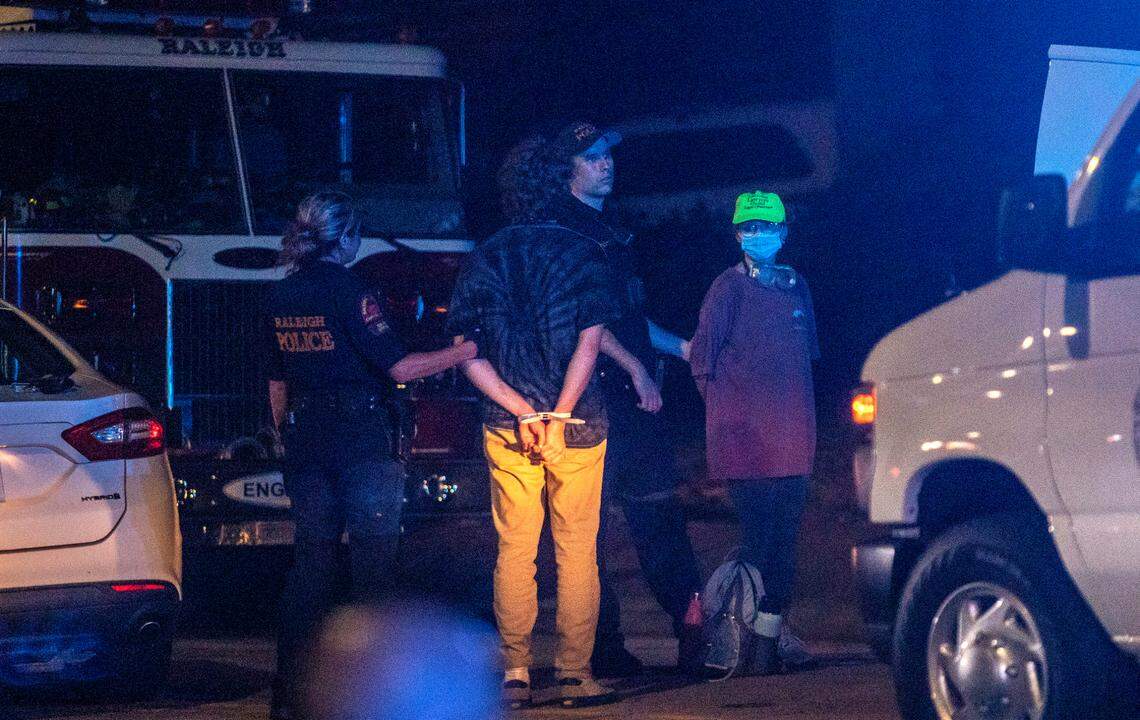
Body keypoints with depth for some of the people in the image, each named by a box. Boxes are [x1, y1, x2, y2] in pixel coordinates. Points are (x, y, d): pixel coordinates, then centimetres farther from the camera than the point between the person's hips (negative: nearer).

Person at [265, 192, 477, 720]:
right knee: (372, 563, 0)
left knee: (309, 563, 9)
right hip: (363, 440, -6)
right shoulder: (347, 290, -12)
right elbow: (398, 366, -14)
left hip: (306, 442, 6)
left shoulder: (280, 297, 8)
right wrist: (462, 352, -3)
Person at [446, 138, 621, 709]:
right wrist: (557, 418, -11)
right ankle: (574, 675, 4)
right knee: (577, 550, 4)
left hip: (508, 426, 2)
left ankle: (514, 674, 4)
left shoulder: (483, 259, 4)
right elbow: (589, 342, -11)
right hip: (576, 422, -2)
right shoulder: (581, 254, -3)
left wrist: (523, 412, -6)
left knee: (514, 550, 7)